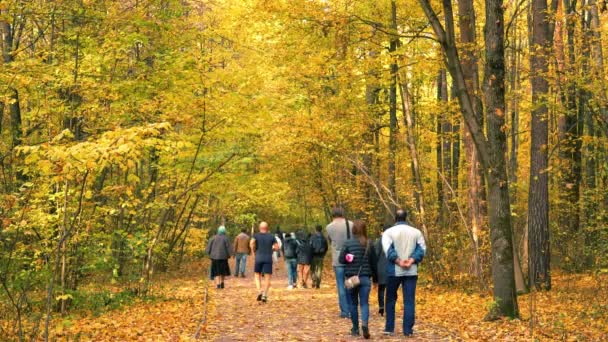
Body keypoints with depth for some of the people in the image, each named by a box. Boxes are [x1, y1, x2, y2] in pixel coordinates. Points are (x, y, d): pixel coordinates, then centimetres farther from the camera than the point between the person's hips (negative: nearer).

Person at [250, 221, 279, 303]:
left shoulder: (256, 235, 4)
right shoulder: (271, 236, 6)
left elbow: (251, 243, -14)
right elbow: (277, 247, 2)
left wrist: (254, 252, 1)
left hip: (259, 258, 0)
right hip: (268, 259, 0)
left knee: (257, 276, 15)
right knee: (267, 278, 2)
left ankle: (259, 291, -6)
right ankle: (265, 295, -11)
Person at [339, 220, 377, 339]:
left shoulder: (348, 243, -7)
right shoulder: (369, 244, -1)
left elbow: (341, 259, -6)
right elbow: (373, 262, 6)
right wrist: (374, 276, 19)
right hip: (365, 278, 1)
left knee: (353, 303, 12)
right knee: (364, 303, 2)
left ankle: (355, 329, 18)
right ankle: (365, 324, -23)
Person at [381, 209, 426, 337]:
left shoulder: (388, 232, 0)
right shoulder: (416, 232, 8)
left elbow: (388, 250, -14)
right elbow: (421, 249, -4)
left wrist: (399, 262, -15)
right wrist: (411, 260, -13)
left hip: (394, 271, -1)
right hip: (412, 272, 1)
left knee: (391, 299, 12)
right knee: (409, 301, 3)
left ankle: (389, 328, 13)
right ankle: (408, 330, 0)